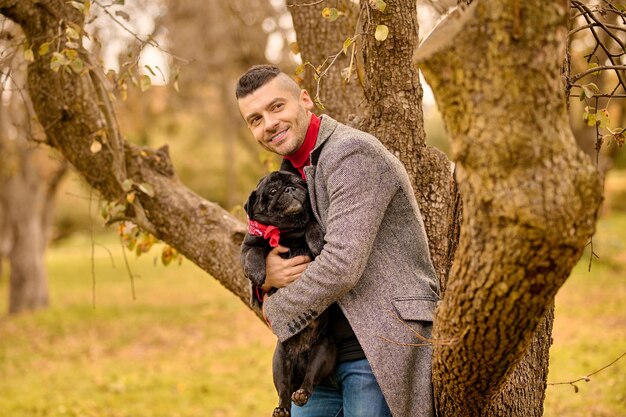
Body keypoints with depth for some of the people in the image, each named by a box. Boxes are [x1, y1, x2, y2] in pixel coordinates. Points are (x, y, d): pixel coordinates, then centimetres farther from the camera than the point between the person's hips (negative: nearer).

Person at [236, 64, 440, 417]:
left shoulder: (352, 153, -16)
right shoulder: (292, 170, 14)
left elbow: (342, 265, -24)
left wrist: (276, 309, -9)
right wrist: (267, 275, -6)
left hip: (382, 350, -9)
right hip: (323, 354, 9)